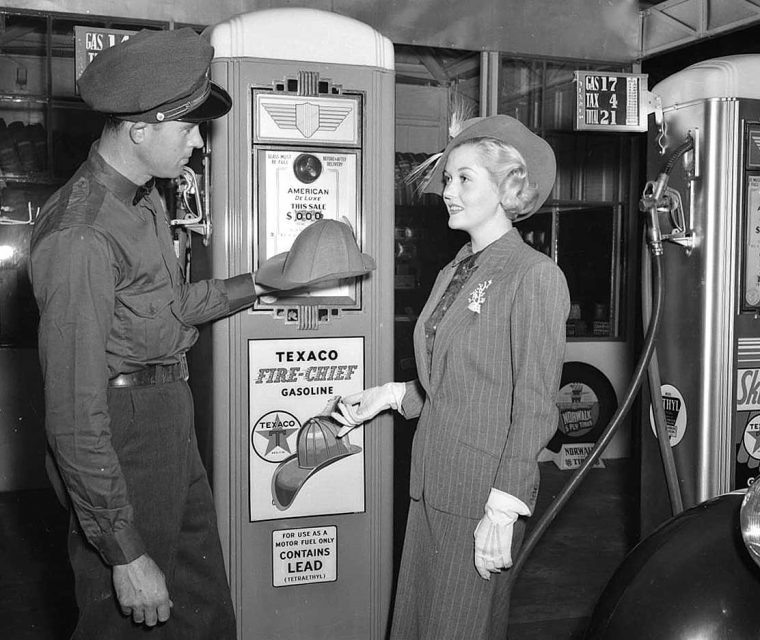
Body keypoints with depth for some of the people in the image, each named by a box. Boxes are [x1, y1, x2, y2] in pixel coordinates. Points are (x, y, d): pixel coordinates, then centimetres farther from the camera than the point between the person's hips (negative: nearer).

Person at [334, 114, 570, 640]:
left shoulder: (535, 275, -11)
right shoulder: (452, 274, 12)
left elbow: (535, 407, -14)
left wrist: (503, 509, -17)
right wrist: (393, 394, 5)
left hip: (483, 496, -7)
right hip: (432, 486, 7)